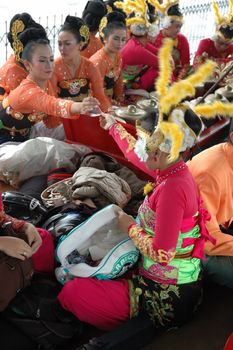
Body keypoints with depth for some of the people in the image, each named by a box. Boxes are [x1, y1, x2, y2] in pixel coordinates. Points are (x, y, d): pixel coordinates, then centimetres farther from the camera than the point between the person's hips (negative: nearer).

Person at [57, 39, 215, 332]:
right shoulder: (173, 169, -1)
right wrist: (112, 126, 31)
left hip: (165, 298, -9)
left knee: (70, 293, -7)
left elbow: (162, 253, -29)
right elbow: (136, 154, 19)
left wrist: (130, 227, -13)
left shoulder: (172, 188, -29)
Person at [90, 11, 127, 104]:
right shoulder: (99, 60, -20)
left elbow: (118, 82, 9)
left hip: (110, 98, 7)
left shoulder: (118, 56, 3)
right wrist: (113, 104, -18)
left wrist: (120, 100, 1)